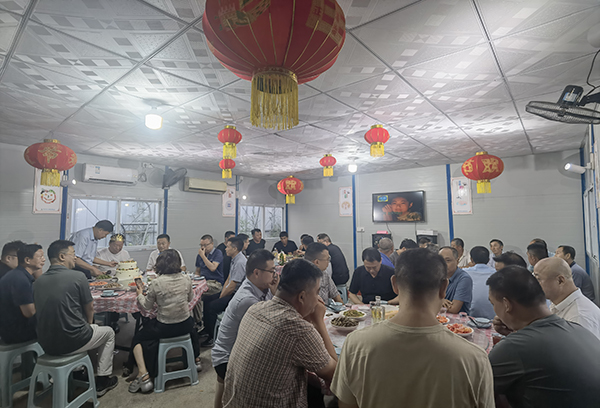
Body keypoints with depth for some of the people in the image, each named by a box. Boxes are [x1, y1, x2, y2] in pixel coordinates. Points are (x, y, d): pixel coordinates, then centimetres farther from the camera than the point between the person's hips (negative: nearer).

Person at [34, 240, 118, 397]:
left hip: (46, 344, 7)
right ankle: (102, 380, 24)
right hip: (70, 343, -6)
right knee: (108, 332, 21)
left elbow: (40, 311, 15)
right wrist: (89, 324, 16)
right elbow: (89, 308, -6)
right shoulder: (77, 276, -16)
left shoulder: (38, 282, 2)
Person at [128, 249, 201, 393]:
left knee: (137, 338, 21)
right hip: (185, 325, 4)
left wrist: (140, 293, 15)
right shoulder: (186, 280, -7)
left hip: (164, 328, -3)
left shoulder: (156, 283, -17)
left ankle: (144, 377, 9)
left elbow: (147, 306, -2)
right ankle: (195, 359, 45)